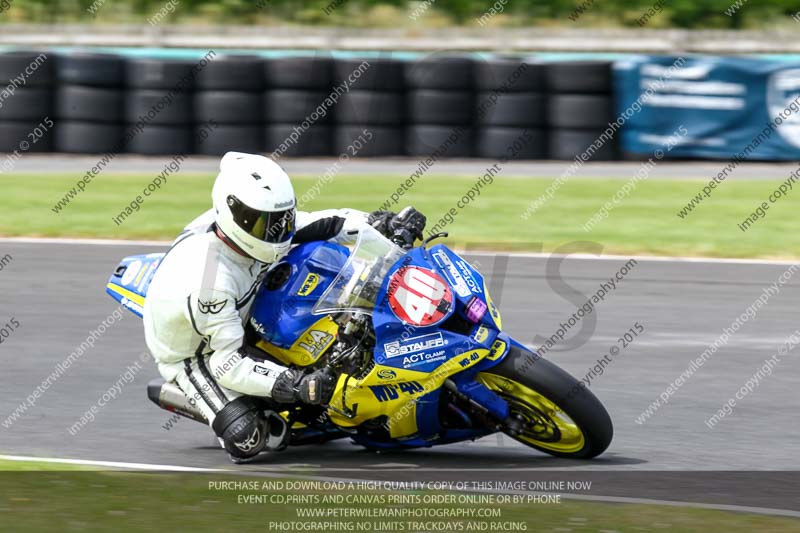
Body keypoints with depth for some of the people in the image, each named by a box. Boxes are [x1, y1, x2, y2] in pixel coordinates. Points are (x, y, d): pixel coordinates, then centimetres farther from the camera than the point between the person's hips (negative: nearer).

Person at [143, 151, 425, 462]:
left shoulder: (251, 222, -18)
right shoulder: (211, 278, -40)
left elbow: (324, 226, -7)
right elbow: (228, 363, -37)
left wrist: (386, 224, -23)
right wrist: (299, 386, -46)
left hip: (240, 321, 8)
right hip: (194, 355, -8)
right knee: (246, 439, -29)